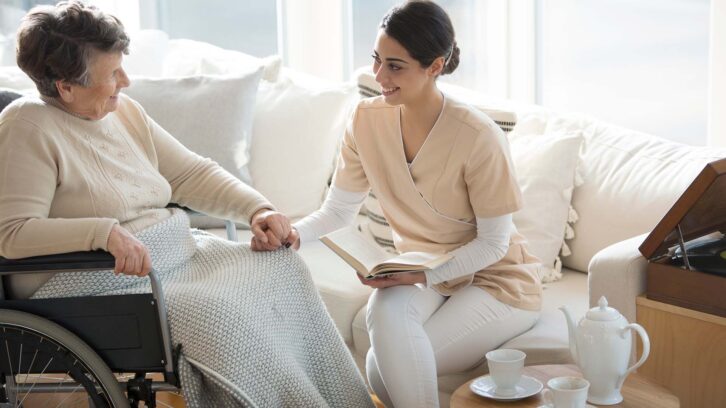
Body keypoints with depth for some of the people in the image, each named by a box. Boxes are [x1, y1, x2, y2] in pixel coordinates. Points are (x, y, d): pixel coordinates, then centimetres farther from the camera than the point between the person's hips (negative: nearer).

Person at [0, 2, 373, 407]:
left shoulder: (125, 111, 10)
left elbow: (191, 172, 14)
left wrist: (257, 208, -2)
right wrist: (105, 231, -35)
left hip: (178, 257, 8)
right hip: (105, 284, -8)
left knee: (283, 267, -5)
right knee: (219, 310, -29)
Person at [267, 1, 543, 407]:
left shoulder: (477, 135, -24)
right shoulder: (368, 119, -9)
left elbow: (493, 243, -15)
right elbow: (339, 210, -2)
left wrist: (423, 276, -26)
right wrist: (295, 233, -22)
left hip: (496, 280, -4)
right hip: (423, 275, 4)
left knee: (383, 368, -24)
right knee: (386, 310, -32)